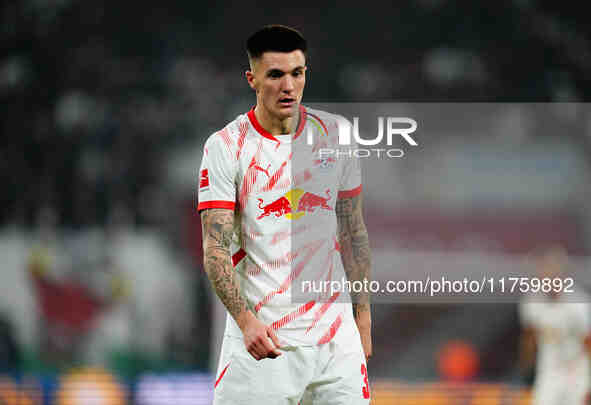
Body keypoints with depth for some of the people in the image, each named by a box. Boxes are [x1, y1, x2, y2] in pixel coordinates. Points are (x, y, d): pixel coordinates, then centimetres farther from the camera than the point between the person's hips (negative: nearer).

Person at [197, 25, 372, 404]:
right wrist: (246, 320, -25)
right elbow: (215, 248, -12)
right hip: (259, 334, -3)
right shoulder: (225, 146, -6)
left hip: (335, 331, 3)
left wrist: (362, 314, 11)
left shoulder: (335, 132, 6)